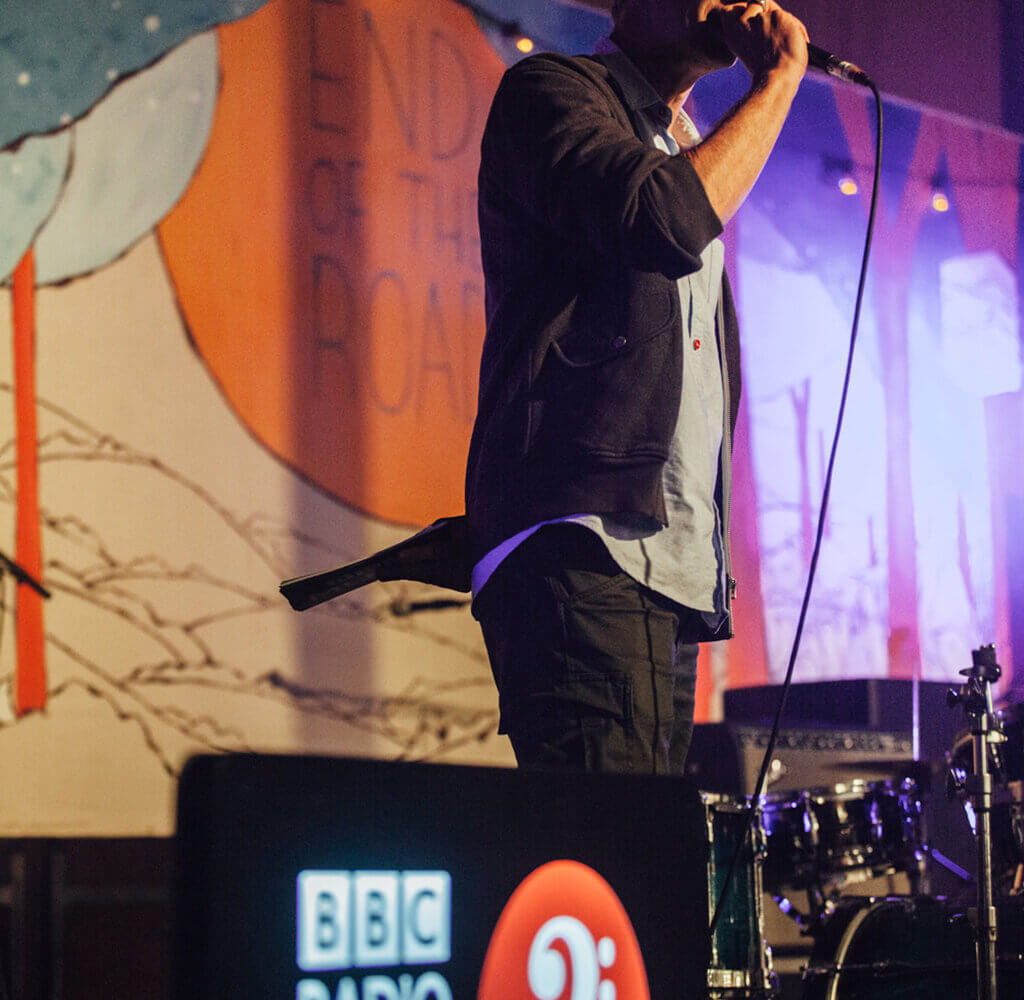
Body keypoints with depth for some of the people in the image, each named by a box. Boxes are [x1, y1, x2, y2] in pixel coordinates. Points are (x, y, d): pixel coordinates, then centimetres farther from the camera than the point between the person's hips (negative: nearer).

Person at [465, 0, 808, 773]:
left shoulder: (686, 151, 28)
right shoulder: (553, 89, 2)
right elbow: (667, 223, -17)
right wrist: (779, 79, -4)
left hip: (674, 577, 9)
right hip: (582, 556, -8)